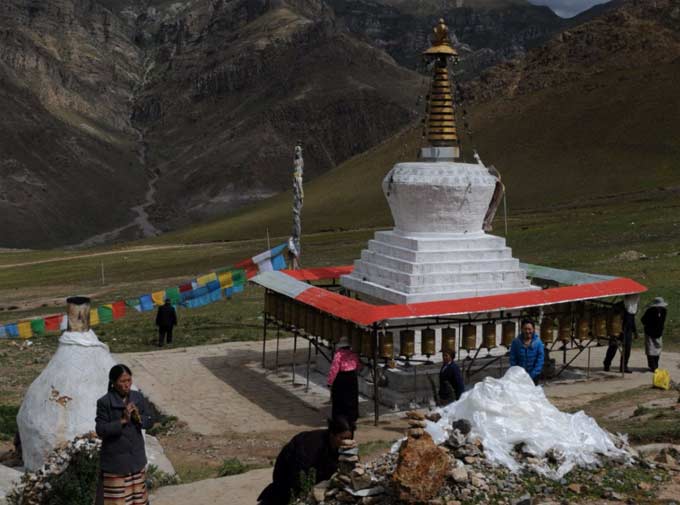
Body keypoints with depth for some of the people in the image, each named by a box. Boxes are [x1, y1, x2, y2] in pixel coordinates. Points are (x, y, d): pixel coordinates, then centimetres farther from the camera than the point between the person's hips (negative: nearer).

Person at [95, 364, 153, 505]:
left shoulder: (138, 398, -2)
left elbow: (149, 422, 3)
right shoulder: (104, 402, -15)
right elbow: (100, 430, -16)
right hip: (115, 458, -4)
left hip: (136, 455, 5)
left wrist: (139, 418, -18)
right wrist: (122, 421, -25)